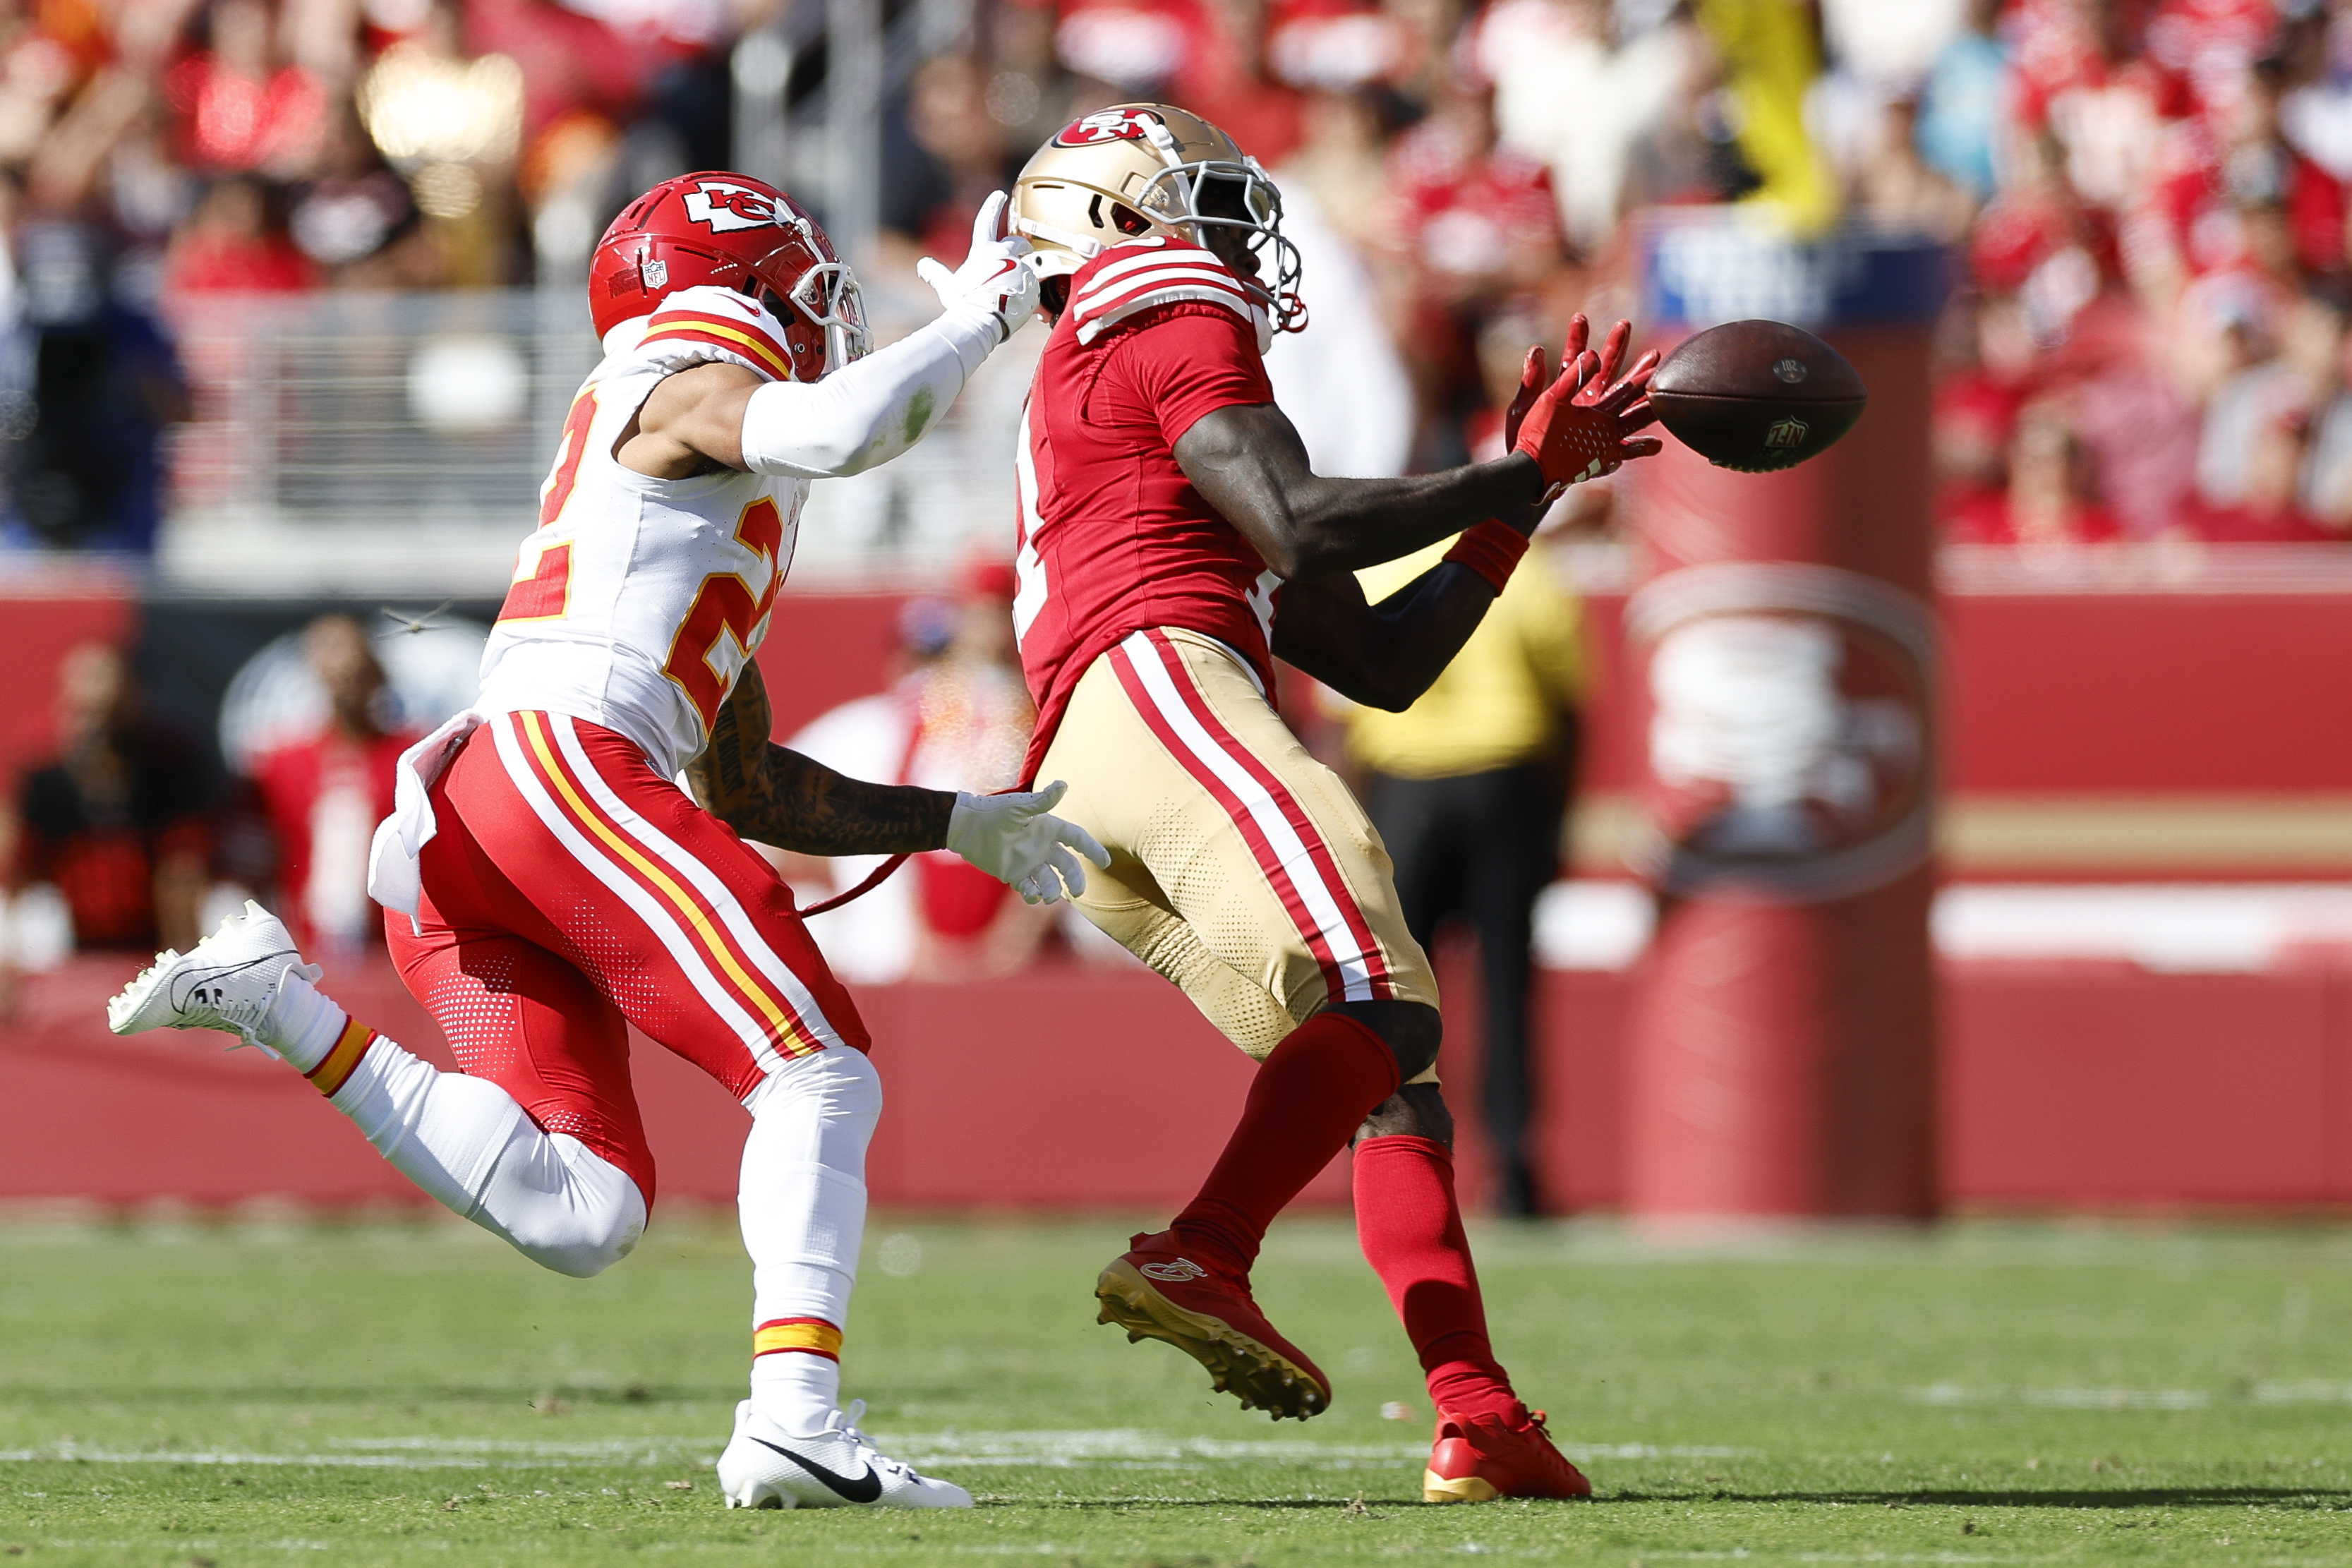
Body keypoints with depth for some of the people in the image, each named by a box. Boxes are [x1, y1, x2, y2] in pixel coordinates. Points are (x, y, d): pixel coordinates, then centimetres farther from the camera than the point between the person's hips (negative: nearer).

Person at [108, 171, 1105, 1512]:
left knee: (580, 1218, -3)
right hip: (556, 759, -9)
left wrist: (956, 826, 34)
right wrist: (984, 317, 1)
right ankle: (795, 1418, -26)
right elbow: (837, 431, -15)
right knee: (817, 1075, -11)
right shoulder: (693, 387, 9)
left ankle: (281, 1005, -4)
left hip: (454, 831, 9)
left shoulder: (732, 544, 35)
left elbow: (752, 792, 37)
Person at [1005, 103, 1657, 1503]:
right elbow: (1301, 530, -8)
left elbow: (1382, 663, 33)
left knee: (1388, 1082, 5)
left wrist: (1525, 485, 29)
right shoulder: (1172, 326, 10)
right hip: (1161, 679, -9)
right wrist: (1518, 476, 3)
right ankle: (1201, 1261, -39)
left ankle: (1479, 1417, -5)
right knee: (1381, 1003, -24)